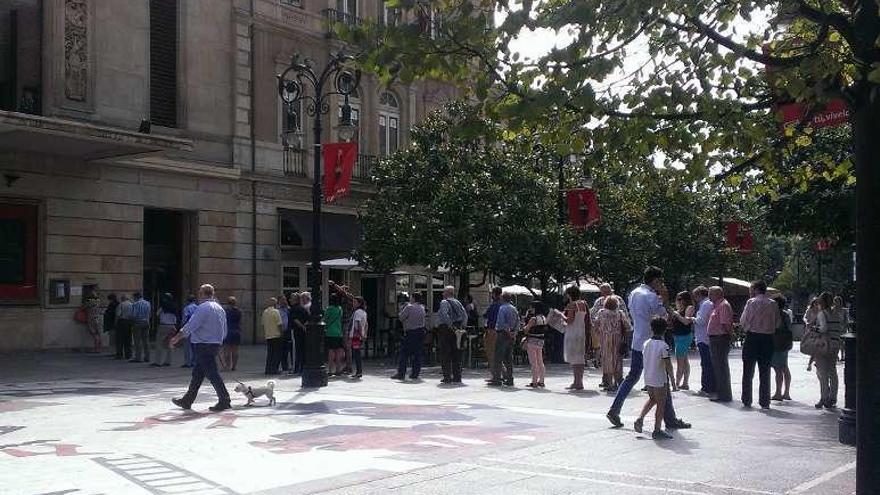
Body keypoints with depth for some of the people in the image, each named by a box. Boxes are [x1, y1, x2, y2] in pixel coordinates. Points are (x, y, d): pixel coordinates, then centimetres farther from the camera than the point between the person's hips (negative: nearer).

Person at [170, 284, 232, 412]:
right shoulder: (220, 308, 13)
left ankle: (224, 401, -8)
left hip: (203, 346, -9)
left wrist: (177, 338, -7)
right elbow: (224, 332, 18)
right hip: (215, 344, 9)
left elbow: (190, 326, -16)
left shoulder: (203, 308, -14)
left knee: (211, 373, -7)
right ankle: (187, 401, 22)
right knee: (197, 373, 15)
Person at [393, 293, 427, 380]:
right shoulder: (422, 308, 10)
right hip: (421, 332, 6)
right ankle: (415, 374, 9)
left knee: (404, 353, -1)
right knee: (417, 354, 8)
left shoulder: (409, 307, -10)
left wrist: (402, 309, 8)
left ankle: (401, 374, -4)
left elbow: (401, 317, -7)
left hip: (410, 333, -6)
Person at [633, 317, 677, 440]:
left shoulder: (646, 344, 1)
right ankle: (657, 430, 8)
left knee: (652, 399, 25)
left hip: (648, 379, 6)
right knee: (661, 404, 5)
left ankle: (640, 419, 14)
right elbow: (668, 366, -16)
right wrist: (673, 382, -9)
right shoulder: (663, 346, -16)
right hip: (660, 380, -6)